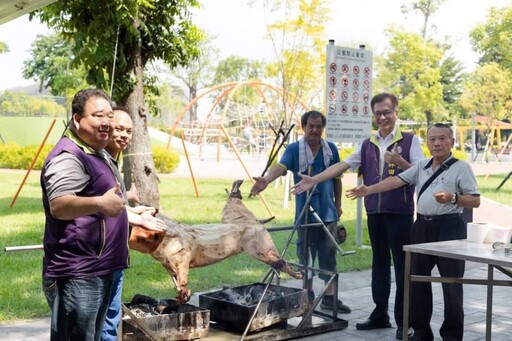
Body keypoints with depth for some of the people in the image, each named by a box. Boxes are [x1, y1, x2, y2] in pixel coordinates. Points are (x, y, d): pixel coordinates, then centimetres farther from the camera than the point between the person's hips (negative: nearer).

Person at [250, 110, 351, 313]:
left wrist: (338, 204, 16)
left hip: (327, 211, 2)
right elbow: (281, 166, -23)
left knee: (328, 255, 5)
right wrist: (266, 179, -43)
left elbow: (337, 178, 15)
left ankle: (329, 297, 13)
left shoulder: (331, 149, 6)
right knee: (305, 255, 7)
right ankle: (307, 295, 20)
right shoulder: (294, 149, -4)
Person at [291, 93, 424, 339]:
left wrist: (400, 162, -25)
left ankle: (403, 321, 6)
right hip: (374, 212, 5)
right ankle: (380, 314, 22)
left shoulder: (410, 140, -1)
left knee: (401, 264, -2)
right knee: (379, 262, 12)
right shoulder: (367, 145, 12)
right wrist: (314, 180, -1)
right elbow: (342, 165, 7)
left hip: (400, 211, -5)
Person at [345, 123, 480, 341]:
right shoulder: (421, 167, 14)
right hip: (422, 226, 6)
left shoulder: (461, 168, -3)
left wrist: (453, 198, -23)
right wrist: (368, 190, -1)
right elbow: (396, 180, 8)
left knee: (451, 284, -2)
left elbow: (475, 201, -6)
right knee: (417, 280, 10)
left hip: (449, 227, -6)